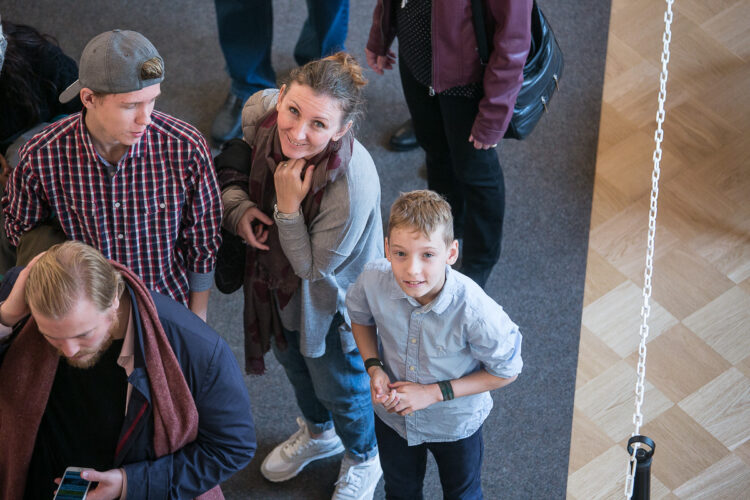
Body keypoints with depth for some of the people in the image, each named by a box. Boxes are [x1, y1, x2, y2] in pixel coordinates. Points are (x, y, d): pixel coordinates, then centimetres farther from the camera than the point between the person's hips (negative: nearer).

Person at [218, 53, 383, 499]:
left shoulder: (352, 187, -44)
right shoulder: (261, 113, -28)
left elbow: (314, 269, -28)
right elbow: (234, 165, -5)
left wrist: (288, 208, -40)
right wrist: (237, 205, -24)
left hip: (330, 301, -6)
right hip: (278, 276, 6)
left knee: (338, 386, 23)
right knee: (293, 361, 34)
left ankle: (364, 458, 58)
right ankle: (319, 433, 68)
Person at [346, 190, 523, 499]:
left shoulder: (473, 310, -40)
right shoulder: (374, 280, -30)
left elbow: (506, 371, -22)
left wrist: (435, 392, -25)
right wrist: (373, 367, -19)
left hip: (455, 424, -2)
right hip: (392, 414, 2)